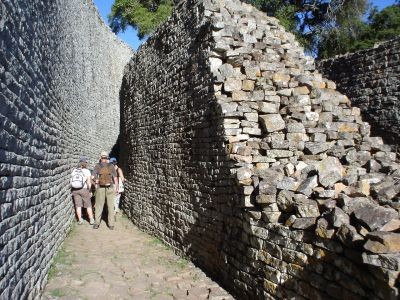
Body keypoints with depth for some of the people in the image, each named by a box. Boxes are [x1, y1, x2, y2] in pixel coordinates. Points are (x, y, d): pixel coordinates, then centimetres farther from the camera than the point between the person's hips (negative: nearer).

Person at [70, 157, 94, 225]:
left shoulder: (74, 171, 2)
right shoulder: (87, 171, -9)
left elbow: (72, 181, 3)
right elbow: (89, 183, -12)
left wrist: (73, 191, 11)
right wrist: (90, 191, -2)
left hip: (75, 190, 3)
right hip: (84, 189, -3)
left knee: (78, 205, 10)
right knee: (88, 205, 8)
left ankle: (80, 220, 15)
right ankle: (91, 220, 13)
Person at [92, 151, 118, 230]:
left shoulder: (97, 166, -4)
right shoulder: (111, 166, -3)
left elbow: (93, 177, -9)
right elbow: (115, 178, -5)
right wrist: (117, 188, 2)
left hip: (100, 189, 0)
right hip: (110, 188, 0)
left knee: (99, 206, 12)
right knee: (110, 207, 7)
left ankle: (97, 223, 12)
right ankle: (111, 225, 9)